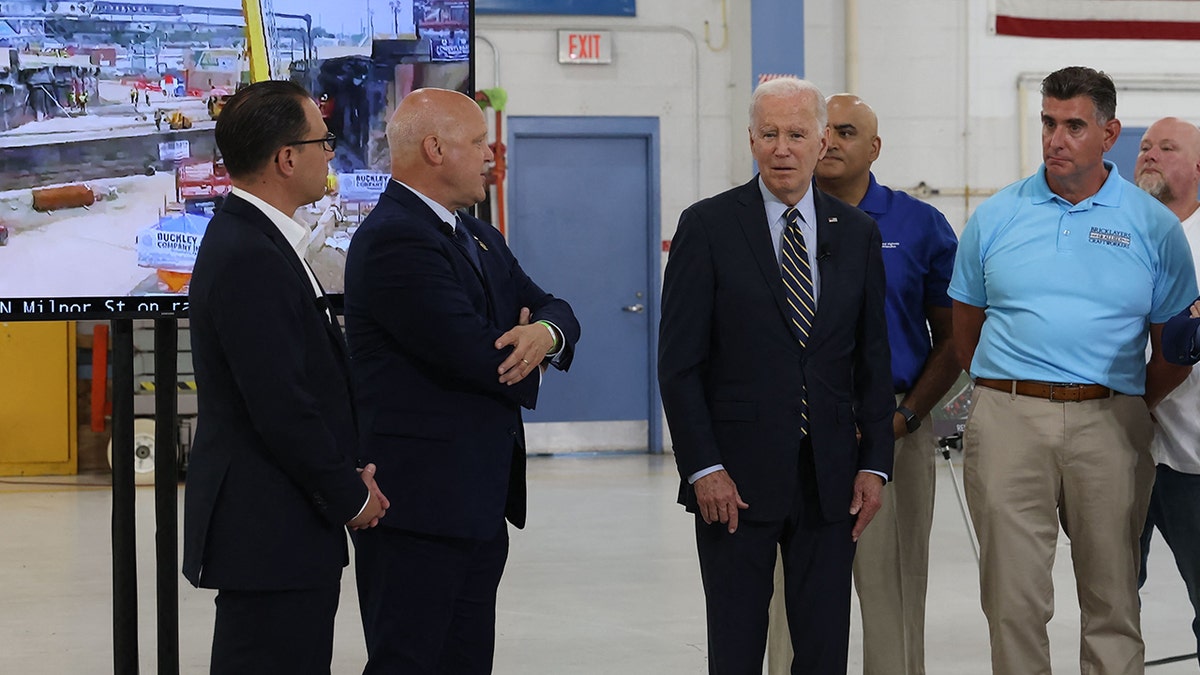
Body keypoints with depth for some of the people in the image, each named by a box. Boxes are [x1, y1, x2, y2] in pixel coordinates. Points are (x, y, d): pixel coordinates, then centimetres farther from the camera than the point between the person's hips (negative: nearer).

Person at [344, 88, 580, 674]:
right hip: (419, 501, -10)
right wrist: (525, 360, 1)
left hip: (480, 499, 10)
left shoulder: (477, 236, 17)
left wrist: (546, 332, -11)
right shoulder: (394, 240, -16)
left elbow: (556, 311, 14)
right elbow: (475, 356, -22)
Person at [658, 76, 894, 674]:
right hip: (736, 478, -3)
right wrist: (703, 468, -12)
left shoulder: (856, 233, 8)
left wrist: (874, 465, 2)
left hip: (830, 480, 3)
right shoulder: (708, 226, -3)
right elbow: (679, 362, -5)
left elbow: (873, 359, 10)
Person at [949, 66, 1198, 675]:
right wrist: (1008, 394, 10)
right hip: (1007, 420, 1)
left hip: (1109, 424, 0)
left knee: (1113, 601, 4)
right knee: (1014, 601, 1)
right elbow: (966, 329, 15)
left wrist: (1133, 410, 7)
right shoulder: (995, 218, 8)